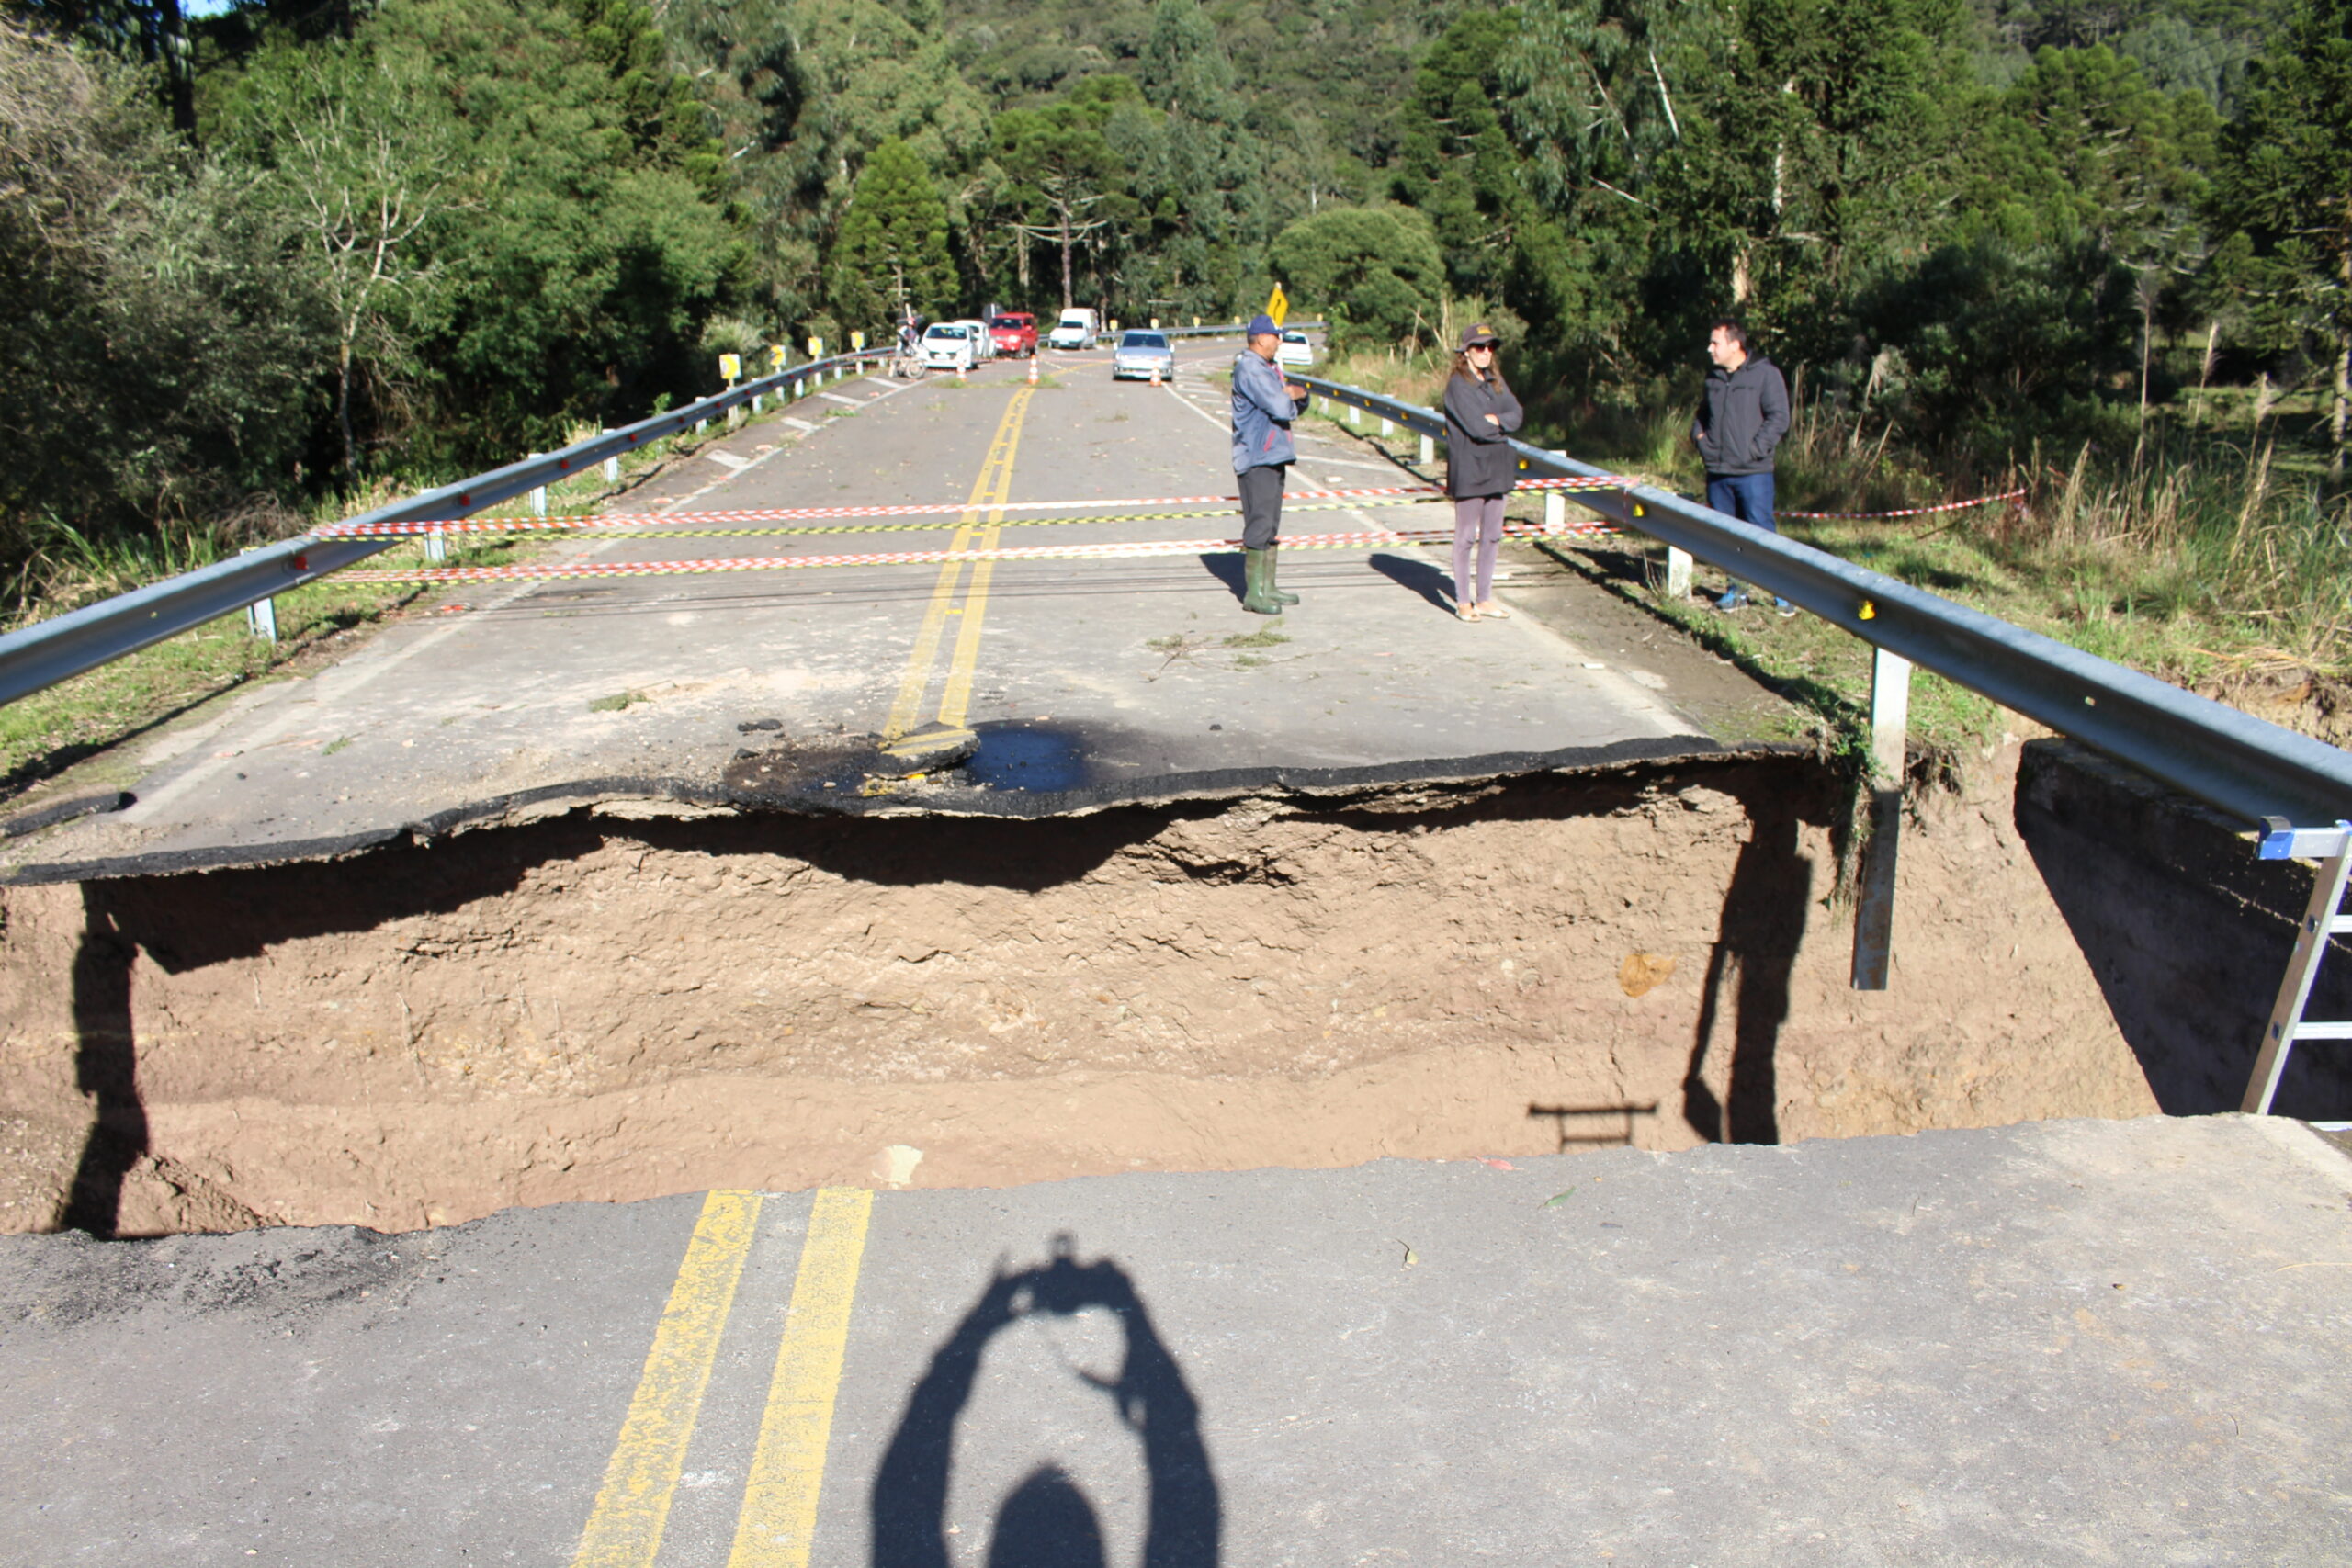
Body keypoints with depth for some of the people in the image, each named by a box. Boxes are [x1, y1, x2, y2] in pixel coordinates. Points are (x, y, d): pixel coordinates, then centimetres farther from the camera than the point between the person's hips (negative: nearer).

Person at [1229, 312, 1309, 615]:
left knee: (1271, 526, 13)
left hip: (1273, 456, 10)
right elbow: (1279, 407, -22)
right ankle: (1253, 594, -7)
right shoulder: (1249, 368, -13)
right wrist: (1290, 396, 1)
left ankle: (1267, 587, 19)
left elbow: (1294, 406, 18)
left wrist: (1296, 395, -5)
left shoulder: (1267, 368, 19)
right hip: (1257, 459, -10)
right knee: (1259, 524, -9)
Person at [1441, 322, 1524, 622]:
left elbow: (1516, 414, 2)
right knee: (1466, 537, 0)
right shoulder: (1458, 384, -10)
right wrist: (1503, 426, -2)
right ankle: (1463, 601, 8)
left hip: (1496, 468, 7)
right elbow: (1476, 427, -18)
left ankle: (1484, 598, 20)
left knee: (1492, 536, 11)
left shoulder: (1496, 381, 12)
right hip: (1469, 469, -7)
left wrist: (1496, 420, -15)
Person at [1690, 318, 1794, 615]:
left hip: (1752, 473, -6)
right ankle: (1737, 589, 21)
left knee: (1761, 532, -6)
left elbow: (1778, 419, -9)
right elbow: (1702, 414, 27)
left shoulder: (1765, 373, -5)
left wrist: (1753, 450, -14)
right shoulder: (1713, 378, 13)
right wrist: (1699, 436, 8)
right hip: (1717, 472, 6)